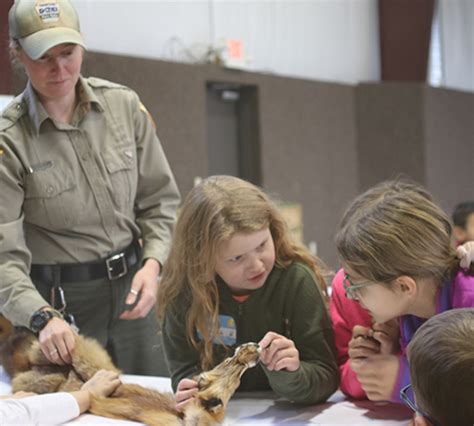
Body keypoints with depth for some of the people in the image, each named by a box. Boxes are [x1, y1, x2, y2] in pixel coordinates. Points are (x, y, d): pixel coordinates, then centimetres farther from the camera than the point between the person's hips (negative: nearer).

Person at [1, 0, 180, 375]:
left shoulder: (124, 106, -2)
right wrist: (42, 318, -33)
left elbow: (161, 200, 5)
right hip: (60, 302, -3)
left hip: (132, 288, 3)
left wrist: (152, 264, -11)